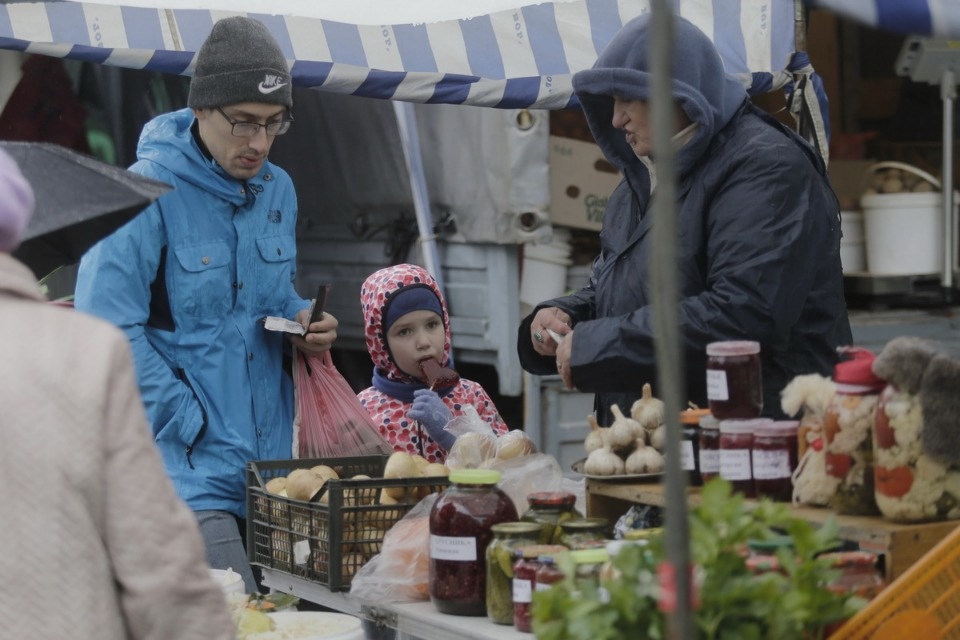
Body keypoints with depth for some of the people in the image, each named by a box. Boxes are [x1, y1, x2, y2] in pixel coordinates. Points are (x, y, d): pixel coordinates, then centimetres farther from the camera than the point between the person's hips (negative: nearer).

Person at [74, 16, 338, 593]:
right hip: (188, 468, -7)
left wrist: (302, 319, 3)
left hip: (272, 459, 7)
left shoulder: (277, 190, 11)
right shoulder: (149, 193, -12)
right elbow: (107, 330, -16)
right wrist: (192, 424, -16)